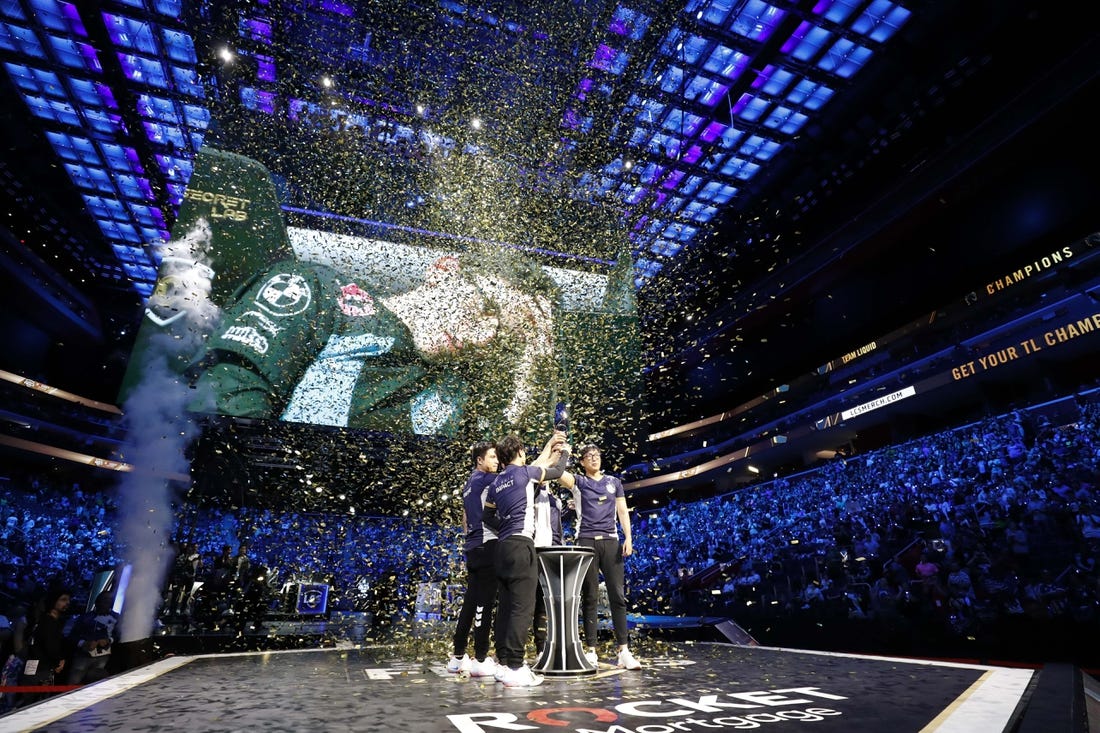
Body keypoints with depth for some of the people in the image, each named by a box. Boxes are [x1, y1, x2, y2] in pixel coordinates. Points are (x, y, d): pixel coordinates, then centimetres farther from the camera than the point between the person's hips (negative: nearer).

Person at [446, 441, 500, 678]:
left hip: (473, 546, 9)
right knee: (484, 603, -4)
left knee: (470, 602, 13)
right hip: (488, 544, -9)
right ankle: (480, 659, 2)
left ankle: (458, 657, 20)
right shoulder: (484, 479, -9)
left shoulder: (469, 484, 18)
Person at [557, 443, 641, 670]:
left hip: (611, 541, 2)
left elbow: (623, 511, 12)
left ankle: (624, 651, 3)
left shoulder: (614, 482, 15)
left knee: (618, 595, -1)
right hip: (586, 541, -2)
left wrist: (628, 538, 2)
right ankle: (591, 651, 9)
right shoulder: (578, 482, 8)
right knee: (589, 597, 2)